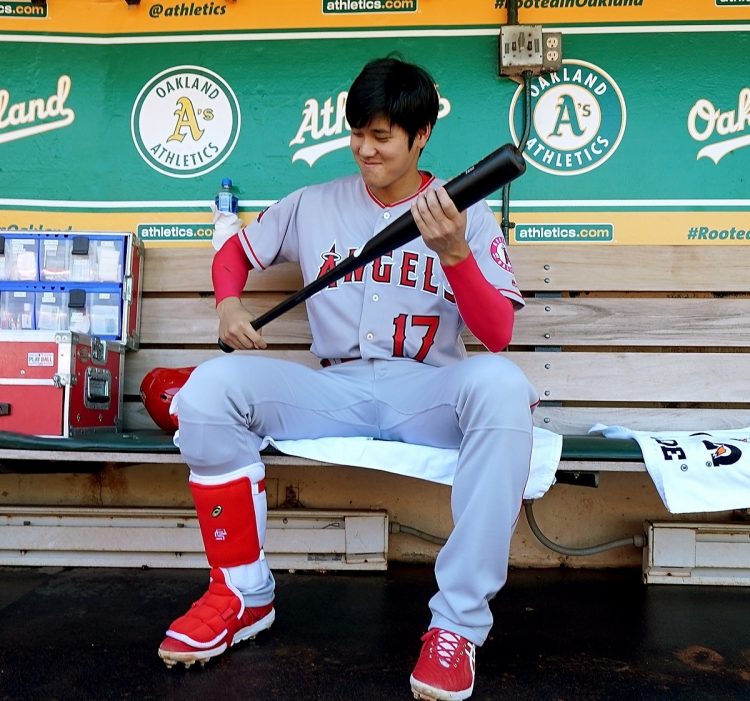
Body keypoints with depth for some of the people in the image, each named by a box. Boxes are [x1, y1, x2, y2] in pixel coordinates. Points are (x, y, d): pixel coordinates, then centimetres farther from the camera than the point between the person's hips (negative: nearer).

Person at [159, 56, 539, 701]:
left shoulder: (466, 216, 4)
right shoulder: (315, 205, 11)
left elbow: (497, 336, -5)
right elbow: (234, 251, 23)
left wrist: (454, 254, -22)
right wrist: (229, 304, 0)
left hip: (428, 395, -1)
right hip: (335, 393, 2)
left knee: (500, 384, -35)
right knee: (212, 386, -23)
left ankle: (459, 622, -25)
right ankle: (244, 594, -7)